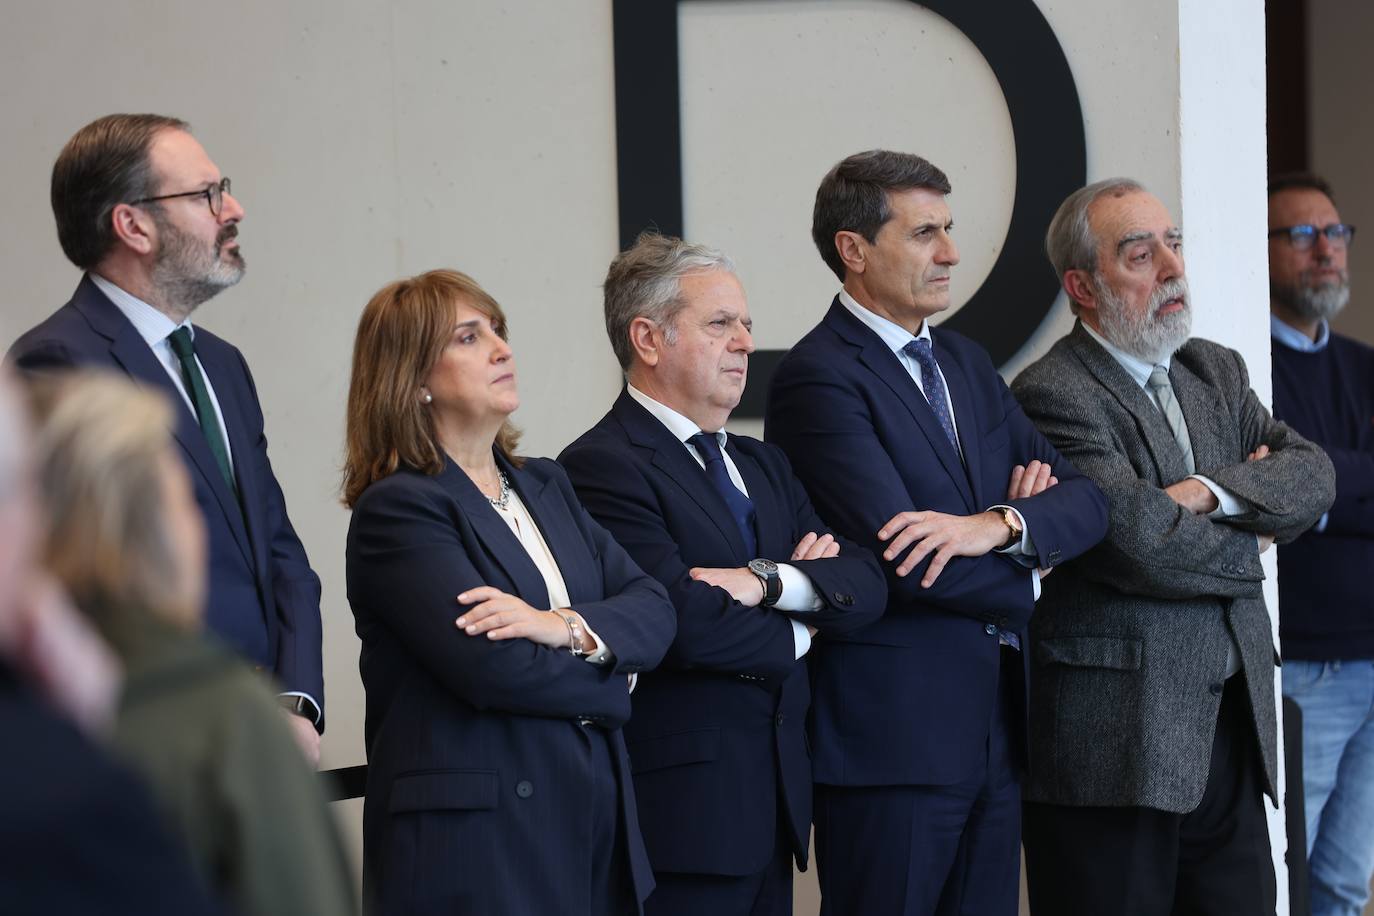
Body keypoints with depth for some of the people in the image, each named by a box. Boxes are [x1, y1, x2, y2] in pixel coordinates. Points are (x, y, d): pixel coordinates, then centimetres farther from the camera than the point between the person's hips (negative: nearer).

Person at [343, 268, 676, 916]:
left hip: (592, 820, 7)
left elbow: (653, 611, 5)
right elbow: (492, 667, -18)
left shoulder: (544, 486, 16)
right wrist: (608, 679, -2)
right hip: (473, 837, -7)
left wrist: (567, 627, -15)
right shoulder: (398, 509, -7)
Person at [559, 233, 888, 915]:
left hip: (773, 802, 8)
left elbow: (865, 586, 7)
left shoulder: (762, 465, 18)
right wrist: (796, 634, -2)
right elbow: (684, 622, -20)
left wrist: (767, 581, -13)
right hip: (682, 805, -8)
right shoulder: (602, 467, -9)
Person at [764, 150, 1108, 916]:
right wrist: (1025, 573, -3)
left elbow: (1086, 500, 8)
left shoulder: (967, 364, 16)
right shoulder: (819, 378, -11)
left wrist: (1001, 526, -14)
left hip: (995, 729, 8)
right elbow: (901, 555, -20)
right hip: (890, 731, -7)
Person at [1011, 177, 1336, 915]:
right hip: (1117, 743, -7)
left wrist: (1211, 492, -15)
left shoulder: (1217, 372, 15)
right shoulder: (1053, 395, -11)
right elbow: (1145, 543, -20)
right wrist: (1251, 538, -1)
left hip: (1231, 729, 7)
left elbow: (1312, 477, 2)